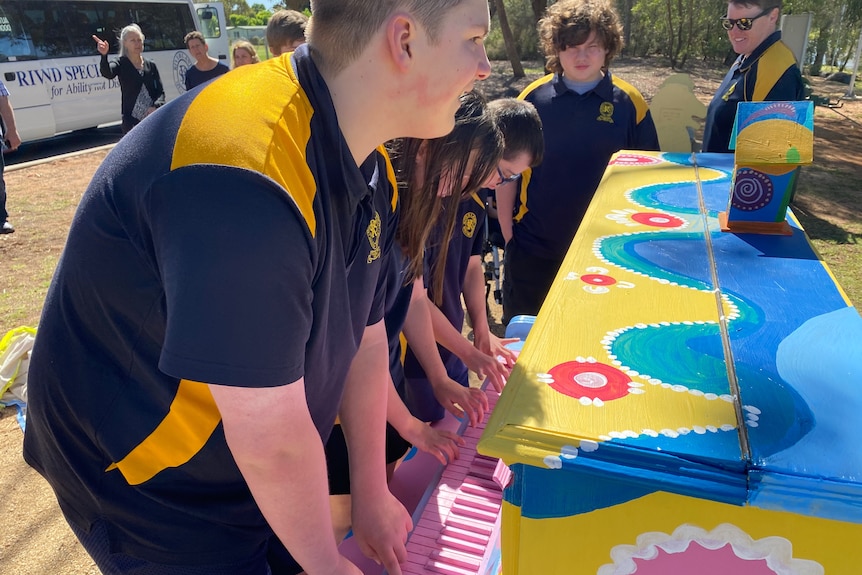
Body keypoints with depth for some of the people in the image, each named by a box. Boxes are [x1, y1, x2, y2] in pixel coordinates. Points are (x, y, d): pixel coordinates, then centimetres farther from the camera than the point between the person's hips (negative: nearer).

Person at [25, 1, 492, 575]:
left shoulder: (371, 169, -5)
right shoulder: (243, 180, -36)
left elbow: (365, 341, -2)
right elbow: (270, 437, -30)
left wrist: (372, 498, 4)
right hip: (147, 490, -7)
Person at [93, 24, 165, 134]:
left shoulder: (150, 65, 10)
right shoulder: (121, 64, 0)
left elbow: (160, 91, 7)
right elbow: (107, 73, -23)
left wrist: (155, 106, -14)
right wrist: (104, 55, -43)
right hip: (132, 121, -3)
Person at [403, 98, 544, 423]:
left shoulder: (476, 195, -2)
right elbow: (415, 298, -22)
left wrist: (482, 332, -1)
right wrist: (469, 352, -13)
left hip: (451, 346, 7)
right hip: (413, 359, -7)